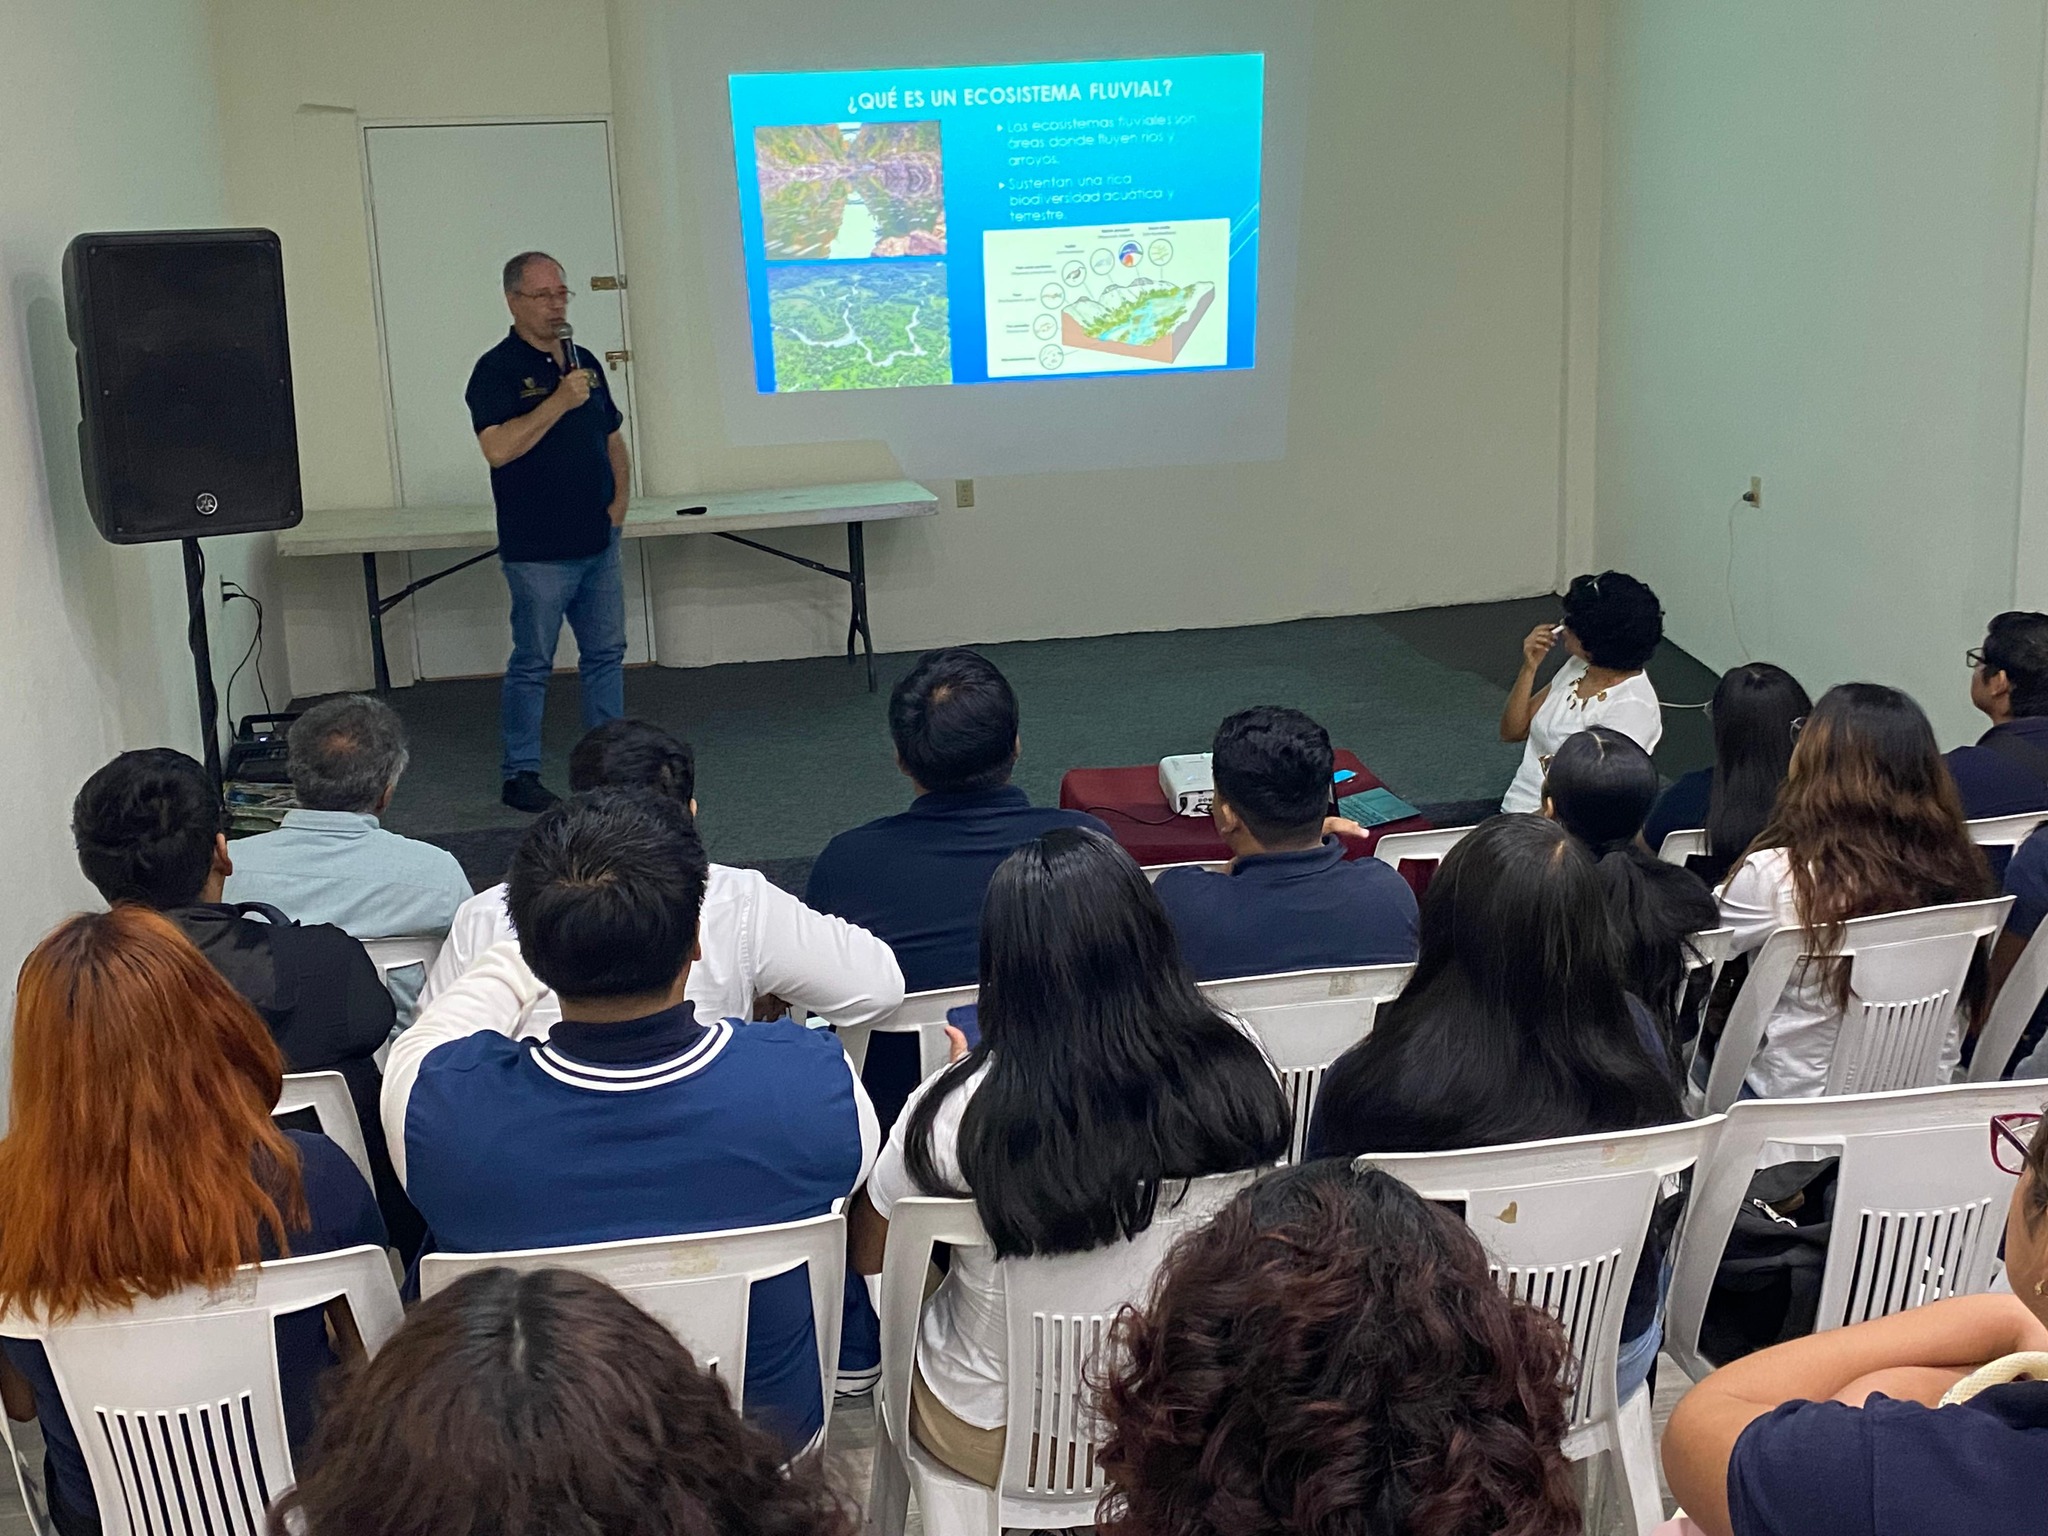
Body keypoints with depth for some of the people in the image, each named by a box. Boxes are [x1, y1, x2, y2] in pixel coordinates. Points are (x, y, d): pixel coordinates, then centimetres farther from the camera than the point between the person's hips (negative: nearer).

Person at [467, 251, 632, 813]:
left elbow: (613, 440, 21)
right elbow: (497, 448, -23)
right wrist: (558, 402, -25)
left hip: (598, 542, 7)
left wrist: (619, 502, 7)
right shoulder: (497, 370, -9)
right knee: (532, 663, 1)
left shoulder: (584, 362, 13)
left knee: (606, 652, 11)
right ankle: (521, 774, 11)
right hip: (539, 550, -7)